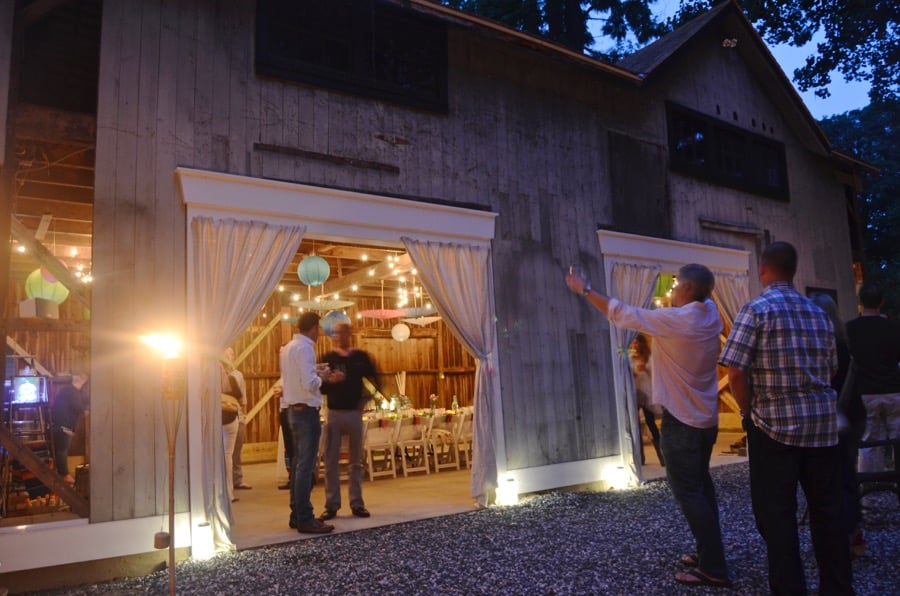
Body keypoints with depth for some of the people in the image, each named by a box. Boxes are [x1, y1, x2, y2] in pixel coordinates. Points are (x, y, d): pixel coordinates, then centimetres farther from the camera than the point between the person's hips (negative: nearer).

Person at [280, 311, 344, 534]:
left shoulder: (289, 347, 13)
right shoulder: (304, 348, -16)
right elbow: (309, 383, -23)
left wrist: (319, 375, 14)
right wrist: (322, 376, -5)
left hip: (295, 410, 10)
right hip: (306, 411, -10)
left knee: (298, 463, 14)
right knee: (306, 465, -6)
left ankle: (297, 515, 21)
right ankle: (305, 519, -1)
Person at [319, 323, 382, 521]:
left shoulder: (361, 357, 3)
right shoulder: (328, 358, 3)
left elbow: (374, 382, 7)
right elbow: (319, 386, -2)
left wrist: (366, 397, -8)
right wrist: (329, 381, -21)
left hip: (354, 413, 0)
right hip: (334, 413, 0)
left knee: (356, 461, 7)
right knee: (331, 461, 0)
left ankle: (357, 503, 15)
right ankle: (331, 505, 8)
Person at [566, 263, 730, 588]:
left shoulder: (674, 320, -22)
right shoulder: (710, 313, 0)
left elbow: (622, 314, -14)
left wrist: (585, 289, -4)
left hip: (681, 420, -9)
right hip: (705, 418, 9)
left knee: (688, 492, -2)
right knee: (700, 487, 17)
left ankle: (713, 568, 3)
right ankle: (708, 554, 27)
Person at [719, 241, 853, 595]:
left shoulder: (757, 309, -10)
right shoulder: (818, 313, 10)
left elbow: (736, 371, -16)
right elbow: (831, 370, 14)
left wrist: (750, 413, -3)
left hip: (775, 424, -6)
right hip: (822, 422, 6)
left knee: (776, 514, 4)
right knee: (827, 510, 15)